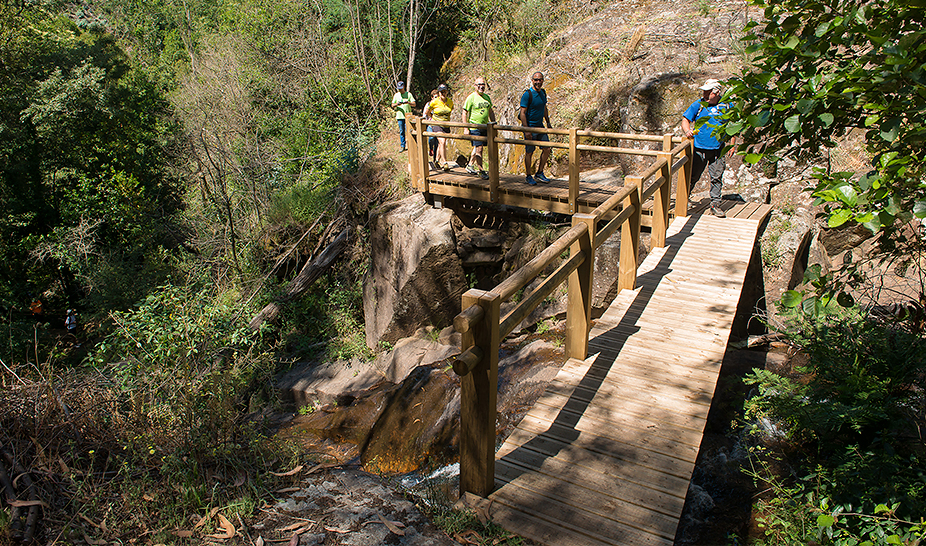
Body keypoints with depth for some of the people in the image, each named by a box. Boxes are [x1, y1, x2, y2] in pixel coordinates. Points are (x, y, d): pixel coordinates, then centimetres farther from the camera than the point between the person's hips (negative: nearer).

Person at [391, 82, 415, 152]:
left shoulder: (408, 94, 3)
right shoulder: (396, 95, 12)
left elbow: (414, 104, -1)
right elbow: (392, 105, 13)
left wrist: (408, 102, -21)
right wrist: (396, 104, -10)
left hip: (408, 116, -3)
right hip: (400, 116, 3)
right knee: (401, 132, 5)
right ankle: (403, 146, 12)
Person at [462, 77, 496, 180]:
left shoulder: (487, 97, 12)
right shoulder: (471, 97, -7)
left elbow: (491, 112, 21)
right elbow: (465, 113, -7)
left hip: (485, 127, 6)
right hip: (474, 128, -6)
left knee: (477, 147, 13)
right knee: (479, 149, -9)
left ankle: (470, 165, 29)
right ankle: (481, 170, -3)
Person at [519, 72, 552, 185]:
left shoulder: (543, 93, 8)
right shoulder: (527, 95, -15)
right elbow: (523, 113, -17)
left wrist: (548, 122, 16)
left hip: (540, 126, 7)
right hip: (529, 127, -7)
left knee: (547, 149, 4)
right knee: (529, 152, 1)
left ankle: (539, 173, 17)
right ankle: (528, 176, 14)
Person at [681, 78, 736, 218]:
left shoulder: (726, 106, 5)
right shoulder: (698, 105, 0)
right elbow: (685, 119, -2)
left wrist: (732, 145, 9)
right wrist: (687, 130, -24)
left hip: (717, 150, 1)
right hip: (699, 148, -1)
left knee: (717, 178, 3)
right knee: (693, 176, 1)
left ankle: (715, 204, 13)